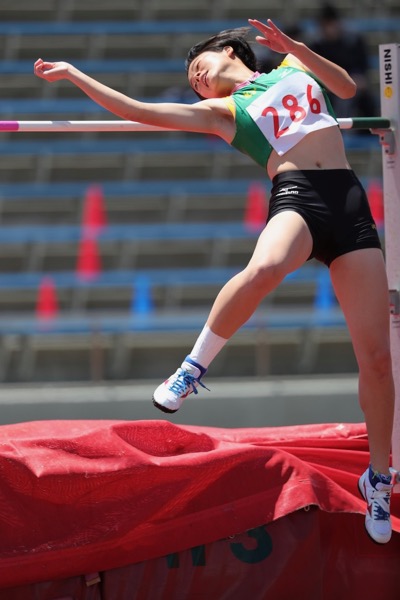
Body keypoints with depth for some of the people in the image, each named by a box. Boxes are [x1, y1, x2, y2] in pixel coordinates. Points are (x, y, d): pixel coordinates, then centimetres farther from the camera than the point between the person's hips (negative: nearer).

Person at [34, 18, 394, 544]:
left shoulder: (293, 66, 25)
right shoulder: (220, 110, 16)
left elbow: (346, 88, 28)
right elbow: (137, 110, 13)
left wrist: (295, 47, 13)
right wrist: (72, 74, 16)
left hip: (350, 203, 2)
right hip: (297, 197, -2)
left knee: (377, 356, -2)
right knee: (264, 268, -42)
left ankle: (379, 478, 13)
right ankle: (195, 367, -24)